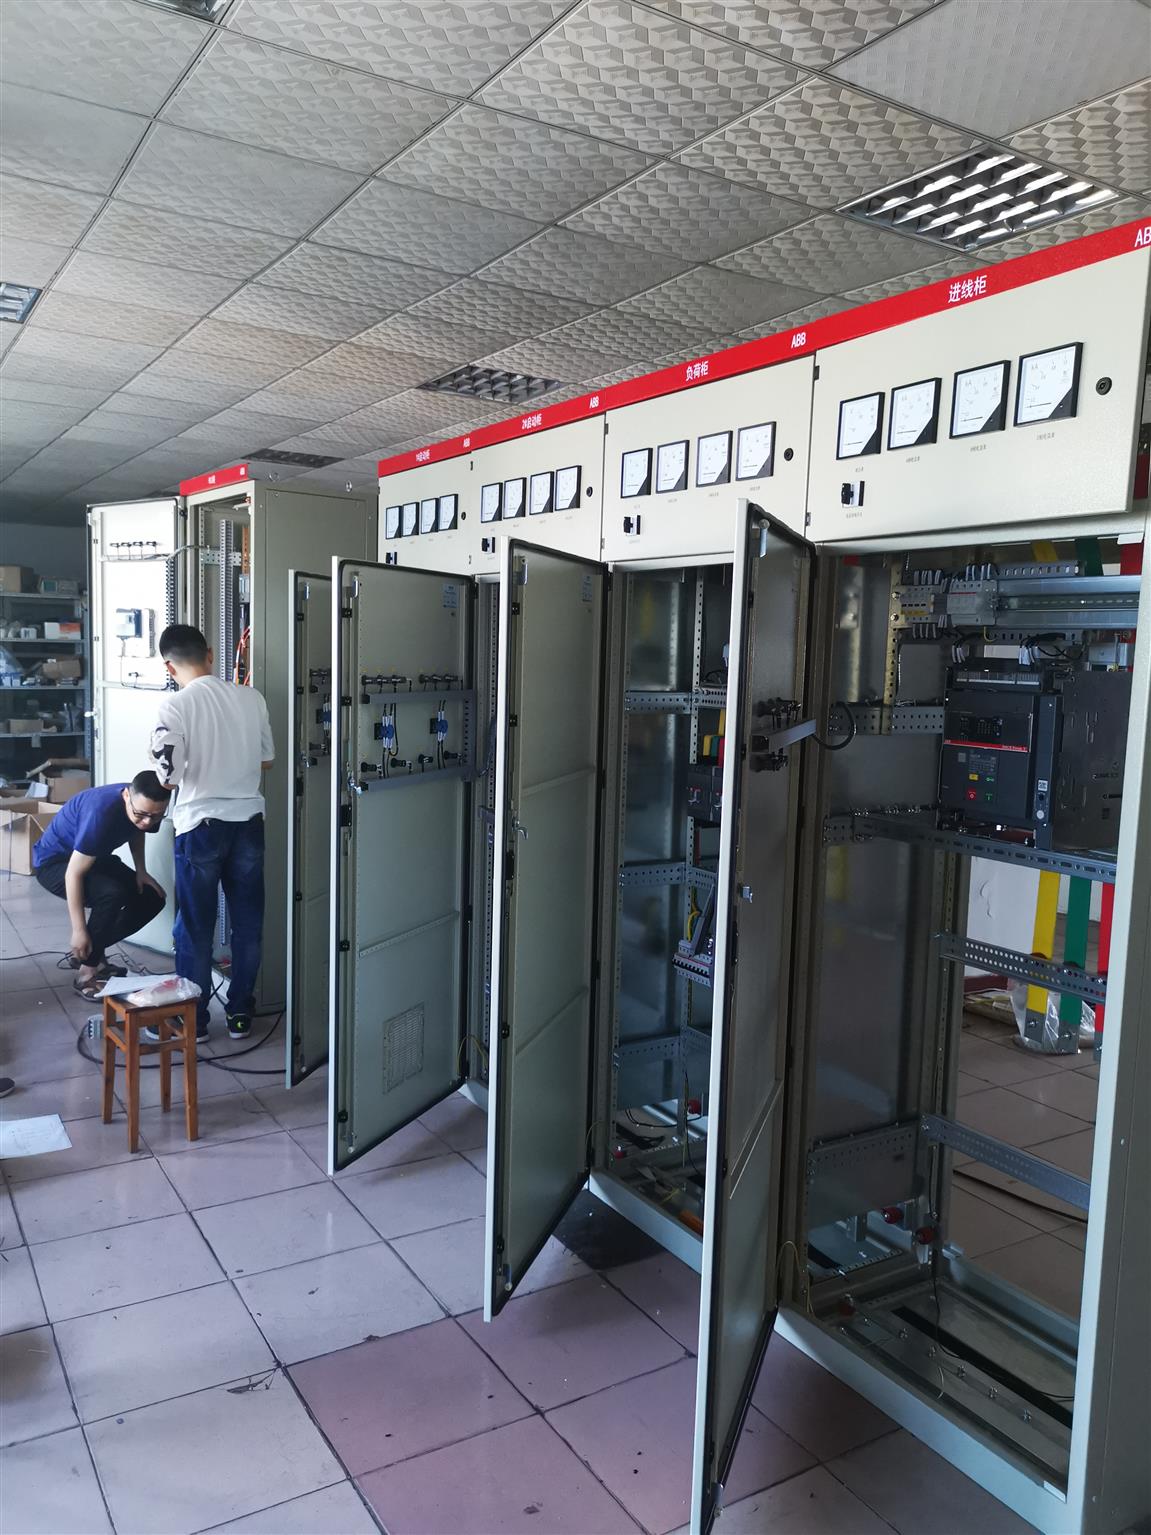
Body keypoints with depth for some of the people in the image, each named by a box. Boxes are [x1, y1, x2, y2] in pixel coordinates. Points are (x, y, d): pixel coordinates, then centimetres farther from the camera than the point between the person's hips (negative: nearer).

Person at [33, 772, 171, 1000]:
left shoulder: (145, 806, -16)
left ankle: (91, 952, 9)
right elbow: (74, 873, -32)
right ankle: (86, 974, -17)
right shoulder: (101, 812, -38)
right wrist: (79, 931, -30)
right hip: (54, 861, -7)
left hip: (95, 858, 8)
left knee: (153, 897, -5)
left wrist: (140, 870, -5)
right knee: (112, 894, -33)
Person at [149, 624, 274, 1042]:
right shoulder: (251, 698, 0)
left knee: (195, 928, 9)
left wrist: (195, 768, 7)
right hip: (248, 821, 4)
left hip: (200, 824, -3)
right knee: (247, 923, 12)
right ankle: (240, 1014, 21)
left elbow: (168, 779, -14)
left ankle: (194, 1019, 19)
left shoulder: (174, 705, -13)